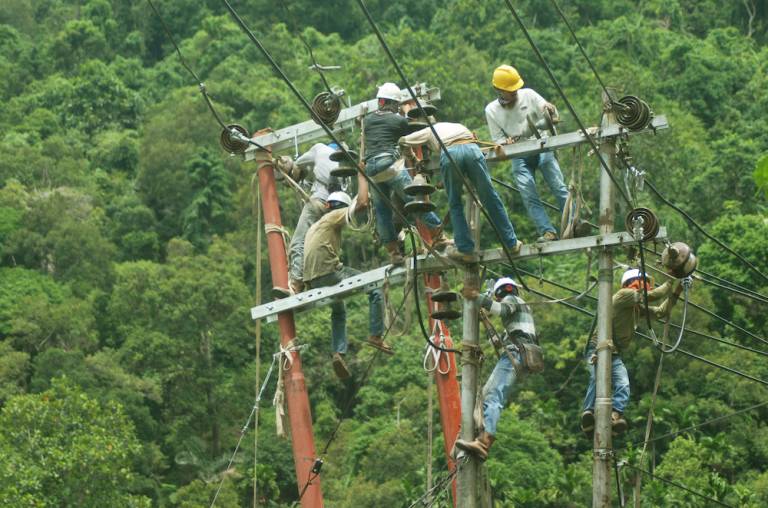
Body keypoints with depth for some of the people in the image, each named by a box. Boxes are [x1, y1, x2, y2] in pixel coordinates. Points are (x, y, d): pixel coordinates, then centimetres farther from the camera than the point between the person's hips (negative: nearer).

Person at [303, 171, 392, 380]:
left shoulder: (315, 226, 30)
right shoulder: (336, 216, 5)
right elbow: (362, 203, -9)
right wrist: (362, 176, 3)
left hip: (313, 280, 8)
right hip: (329, 272, -8)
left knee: (339, 311, 28)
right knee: (375, 289, 1)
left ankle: (338, 353, 11)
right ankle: (376, 336, -6)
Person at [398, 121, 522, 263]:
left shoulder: (431, 130, 37)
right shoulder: (458, 126, 44)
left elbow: (402, 141, 36)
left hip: (449, 153, -2)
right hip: (472, 149, 2)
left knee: (455, 204, 12)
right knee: (490, 199, 7)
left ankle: (465, 249, 5)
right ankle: (511, 243, 9)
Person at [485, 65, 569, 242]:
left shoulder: (528, 95, -4)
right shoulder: (491, 110, -2)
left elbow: (552, 117, 1)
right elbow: (497, 139, 3)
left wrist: (550, 113, -23)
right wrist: (506, 142, -20)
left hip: (541, 147, 0)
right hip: (519, 156, 1)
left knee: (559, 187, -11)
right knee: (529, 196, -13)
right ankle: (548, 231, -18)